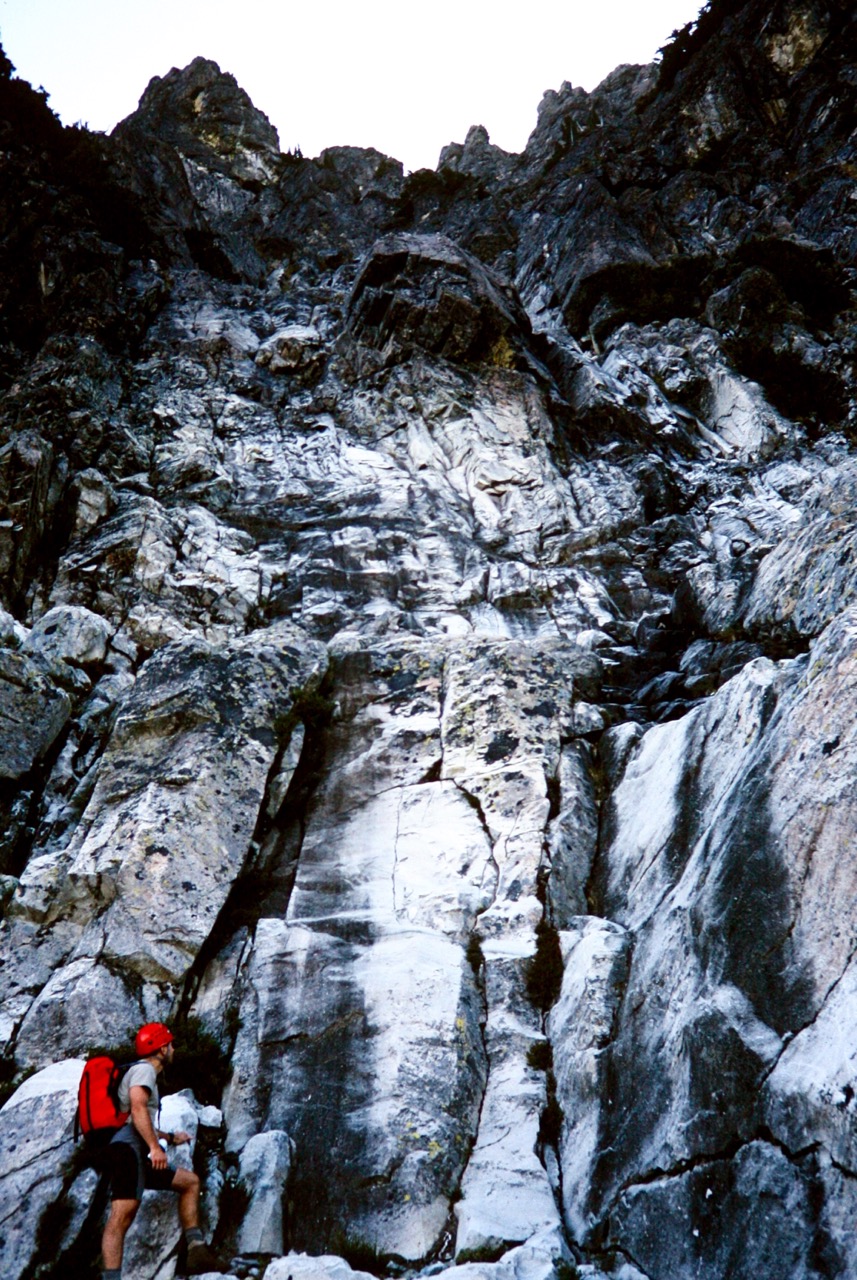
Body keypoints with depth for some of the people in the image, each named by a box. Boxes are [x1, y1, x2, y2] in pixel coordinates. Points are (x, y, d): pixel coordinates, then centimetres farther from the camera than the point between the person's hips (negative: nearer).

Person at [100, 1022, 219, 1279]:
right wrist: (155, 1146, -26)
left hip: (139, 1157, 10)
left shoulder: (145, 1073, 30)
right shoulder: (144, 1069, -1)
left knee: (190, 1182, 12)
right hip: (128, 1149, -10)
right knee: (122, 1214, -21)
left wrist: (170, 1137, 52)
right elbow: (137, 1108, -19)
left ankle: (196, 1250, 3)